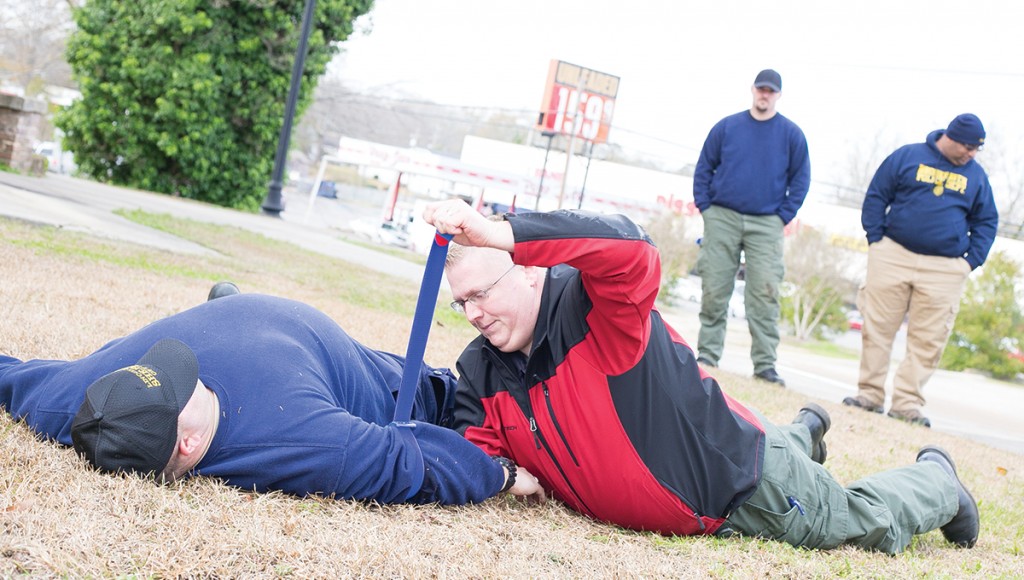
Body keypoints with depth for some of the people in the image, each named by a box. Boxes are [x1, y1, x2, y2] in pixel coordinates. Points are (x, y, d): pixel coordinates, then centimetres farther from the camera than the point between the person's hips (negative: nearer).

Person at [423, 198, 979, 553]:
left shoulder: (591, 307, -31)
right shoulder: (480, 373, -9)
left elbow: (633, 252, -52)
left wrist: (501, 233, -62)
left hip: (741, 479, -7)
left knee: (869, 522, 14)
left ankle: (935, 483, 45)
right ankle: (802, 433, 63)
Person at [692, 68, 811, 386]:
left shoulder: (791, 134, 4)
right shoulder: (726, 127, 6)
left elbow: (800, 179, 6)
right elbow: (704, 168, 10)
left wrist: (783, 216, -2)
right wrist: (704, 206, 0)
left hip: (766, 225, -1)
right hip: (722, 218, 1)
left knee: (764, 294, -7)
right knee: (714, 290, 1)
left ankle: (765, 364, -4)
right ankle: (708, 354, 10)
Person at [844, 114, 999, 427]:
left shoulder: (976, 175, 11)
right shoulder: (908, 156, 4)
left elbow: (987, 221, 17)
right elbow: (876, 196, 6)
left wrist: (972, 260, 5)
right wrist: (876, 239, -3)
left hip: (944, 270, 1)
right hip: (894, 257, -1)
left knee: (928, 340, -4)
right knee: (877, 328, -1)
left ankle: (907, 403, 1)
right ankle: (870, 394, 7)